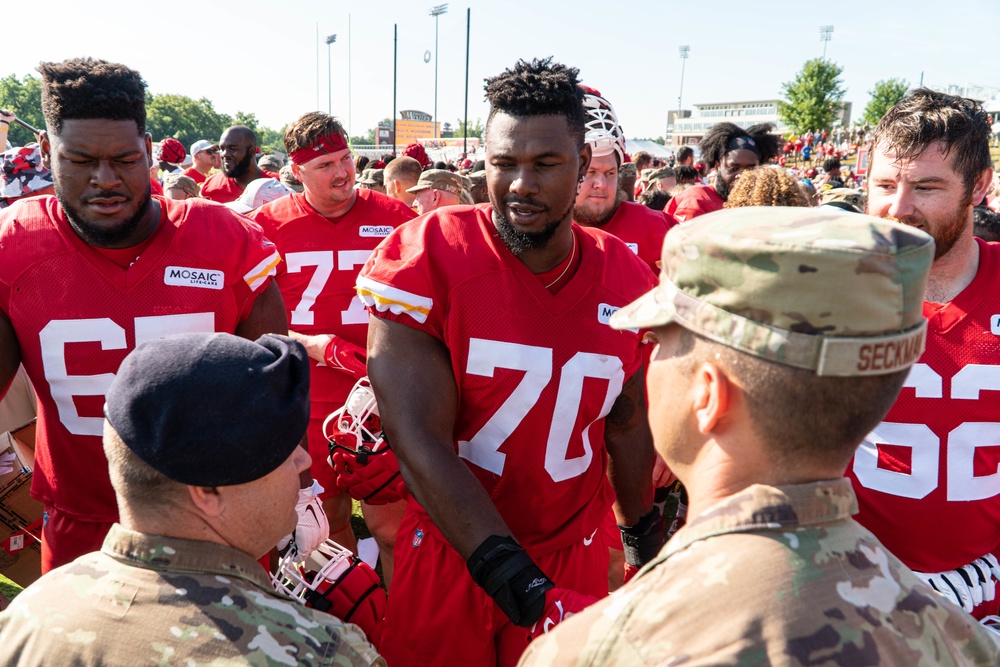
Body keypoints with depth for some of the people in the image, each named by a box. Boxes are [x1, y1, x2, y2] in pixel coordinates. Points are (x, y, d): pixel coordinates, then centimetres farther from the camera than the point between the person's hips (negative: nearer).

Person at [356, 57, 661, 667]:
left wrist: (644, 533, 20)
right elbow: (420, 444, -22)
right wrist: (527, 592, -26)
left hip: (574, 554, 3)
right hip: (448, 550, -2)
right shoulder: (426, 258, -18)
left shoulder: (626, 279, -5)